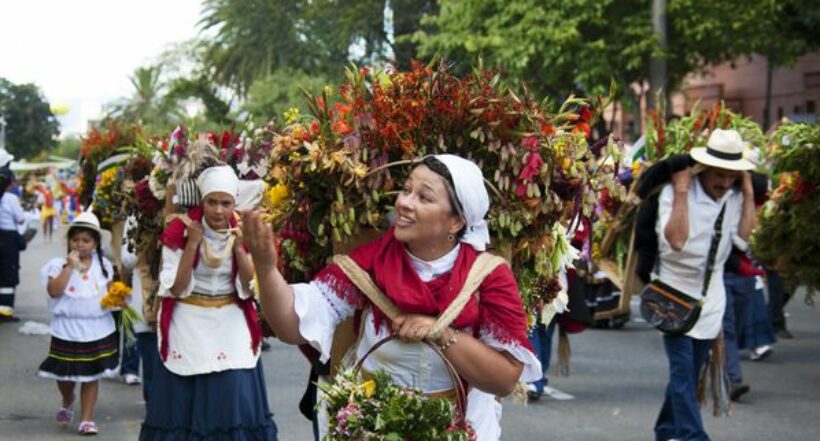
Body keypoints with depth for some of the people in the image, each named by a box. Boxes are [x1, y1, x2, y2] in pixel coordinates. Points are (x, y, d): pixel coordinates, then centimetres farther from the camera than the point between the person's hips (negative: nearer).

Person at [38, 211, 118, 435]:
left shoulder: (103, 265, 3)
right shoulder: (59, 264, -6)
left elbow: (111, 291, 11)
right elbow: (54, 291, -19)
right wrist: (69, 266, -21)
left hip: (98, 330, 1)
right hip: (67, 329, -1)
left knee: (91, 375, 4)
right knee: (65, 374, 10)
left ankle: (86, 419, 11)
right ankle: (67, 403, 42)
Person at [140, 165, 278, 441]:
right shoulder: (180, 232, -9)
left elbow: (250, 288, -5)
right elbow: (175, 289, -13)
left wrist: (238, 246, -16)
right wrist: (192, 244, -20)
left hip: (231, 328, 2)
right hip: (189, 328, -2)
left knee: (234, 404, -2)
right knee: (184, 405, 1)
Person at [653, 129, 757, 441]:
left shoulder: (735, 198, 1)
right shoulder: (674, 192, -15)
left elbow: (744, 238, -12)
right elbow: (676, 240, -28)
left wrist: (748, 194, -11)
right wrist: (681, 192, -27)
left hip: (710, 296, 5)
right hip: (675, 292, -5)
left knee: (690, 371, 13)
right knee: (683, 370, -13)